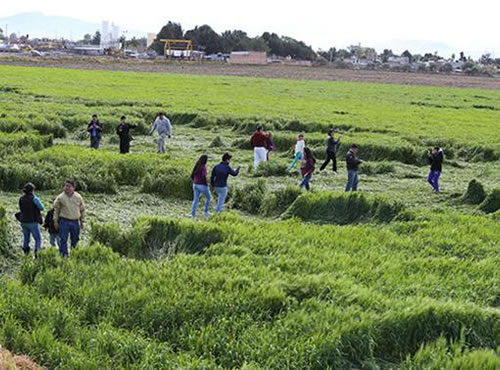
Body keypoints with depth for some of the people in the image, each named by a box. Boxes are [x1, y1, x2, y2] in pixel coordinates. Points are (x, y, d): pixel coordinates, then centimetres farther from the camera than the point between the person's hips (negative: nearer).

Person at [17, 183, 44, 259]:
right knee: (38, 239, 3)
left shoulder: (21, 199, 1)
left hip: (24, 222, 5)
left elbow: (21, 209, 12)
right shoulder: (34, 198, -14)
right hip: (33, 222, -5)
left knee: (26, 239, 17)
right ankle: (36, 255, -9)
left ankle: (26, 255, 19)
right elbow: (41, 208, -4)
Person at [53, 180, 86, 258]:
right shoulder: (60, 197, 1)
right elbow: (56, 209, 6)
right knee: (63, 240, -6)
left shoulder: (78, 197, 6)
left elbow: (82, 210, 12)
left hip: (75, 222, 2)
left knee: (75, 240, 9)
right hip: (64, 221, -2)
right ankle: (63, 255, -3)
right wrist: (55, 221, 3)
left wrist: (82, 221, 10)